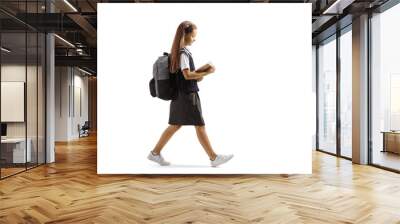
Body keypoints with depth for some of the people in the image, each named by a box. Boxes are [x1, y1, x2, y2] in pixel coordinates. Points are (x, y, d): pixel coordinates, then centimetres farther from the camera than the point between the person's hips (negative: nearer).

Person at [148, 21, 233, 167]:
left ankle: (155, 153, 20)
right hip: (187, 96, -9)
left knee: (175, 126, 14)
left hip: (180, 95, 9)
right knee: (200, 126, -2)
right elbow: (187, 75, -21)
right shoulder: (183, 52, -15)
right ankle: (214, 158, 9)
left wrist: (201, 70, 4)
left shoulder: (178, 51, 14)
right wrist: (206, 73, -15)